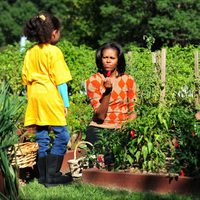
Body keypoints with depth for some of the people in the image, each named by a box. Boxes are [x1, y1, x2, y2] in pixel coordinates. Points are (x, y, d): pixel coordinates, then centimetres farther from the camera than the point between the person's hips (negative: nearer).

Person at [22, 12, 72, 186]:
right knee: (61, 135, -1)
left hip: (35, 98, 7)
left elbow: (26, 78, 13)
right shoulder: (54, 51, -8)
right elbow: (60, 79, -9)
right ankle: (52, 175, -5)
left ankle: (43, 176, 14)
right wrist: (66, 103, -5)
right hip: (50, 98, -7)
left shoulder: (30, 52, 10)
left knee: (41, 137, 11)